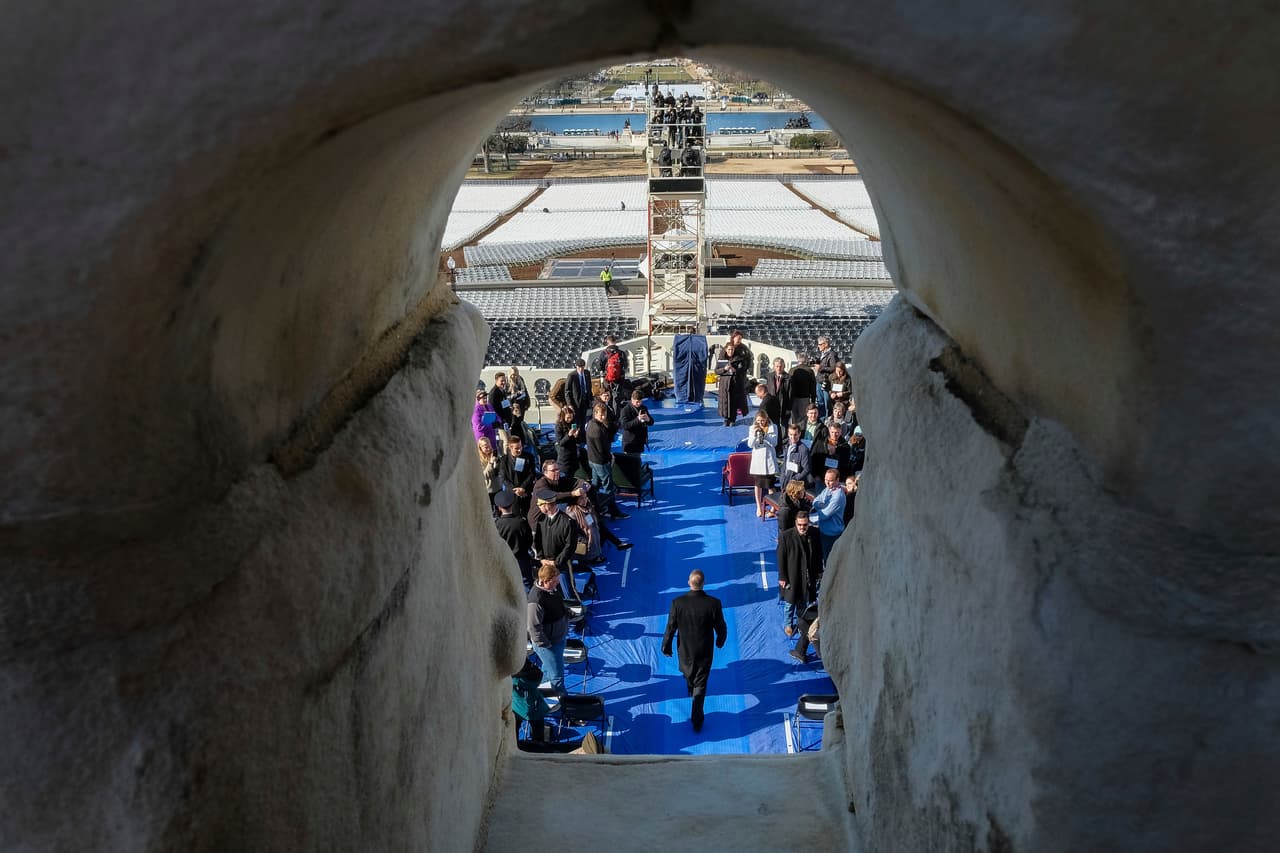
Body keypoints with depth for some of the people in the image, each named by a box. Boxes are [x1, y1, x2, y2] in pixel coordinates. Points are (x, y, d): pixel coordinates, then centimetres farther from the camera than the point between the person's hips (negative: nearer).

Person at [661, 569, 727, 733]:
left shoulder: (677, 603, -24)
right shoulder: (714, 603, -25)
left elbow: (670, 628, -14)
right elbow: (721, 628, -11)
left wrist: (666, 647, 4)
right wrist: (720, 641, 11)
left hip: (685, 650, 1)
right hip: (705, 651, -1)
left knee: (688, 675, 31)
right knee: (700, 685, 14)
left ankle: (692, 693, 60)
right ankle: (697, 721, 21)